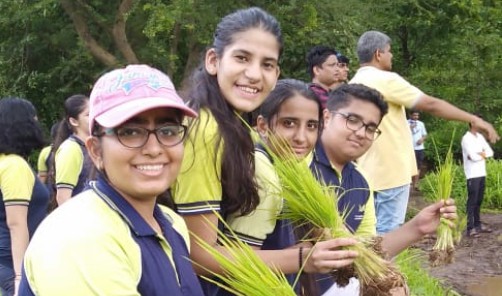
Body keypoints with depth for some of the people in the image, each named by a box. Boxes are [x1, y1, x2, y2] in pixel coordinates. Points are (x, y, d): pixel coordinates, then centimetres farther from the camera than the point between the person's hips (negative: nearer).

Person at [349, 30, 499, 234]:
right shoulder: (385, 80, -14)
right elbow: (430, 105, -16)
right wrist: (474, 119, -11)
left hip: (368, 173, 8)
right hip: (390, 172, -8)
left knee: (375, 231, 13)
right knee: (387, 233, -4)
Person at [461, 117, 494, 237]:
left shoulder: (480, 137, 13)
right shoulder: (466, 138, -12)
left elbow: (490, 152, 7)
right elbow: (474, 157, -20)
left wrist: (479, 154, -10)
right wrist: (483, 154, -1)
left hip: (482, 173, 8)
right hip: (472, 174, -8)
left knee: (479, 200, 13)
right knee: (472, 201, -8)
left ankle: (477, 224, 22)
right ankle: (470, 228, -7)